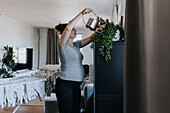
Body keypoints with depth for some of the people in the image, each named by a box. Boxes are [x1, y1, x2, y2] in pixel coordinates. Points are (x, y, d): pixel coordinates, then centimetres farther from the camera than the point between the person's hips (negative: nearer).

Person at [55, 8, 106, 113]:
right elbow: (68, 28, -23)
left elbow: (90, 38, 16)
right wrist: (82, 13, -19)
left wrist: (100, 29, -1)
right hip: (65, 84, -7)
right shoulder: (63, 44, -8)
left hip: (76, 85, 8)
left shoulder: (76, 44, 13)